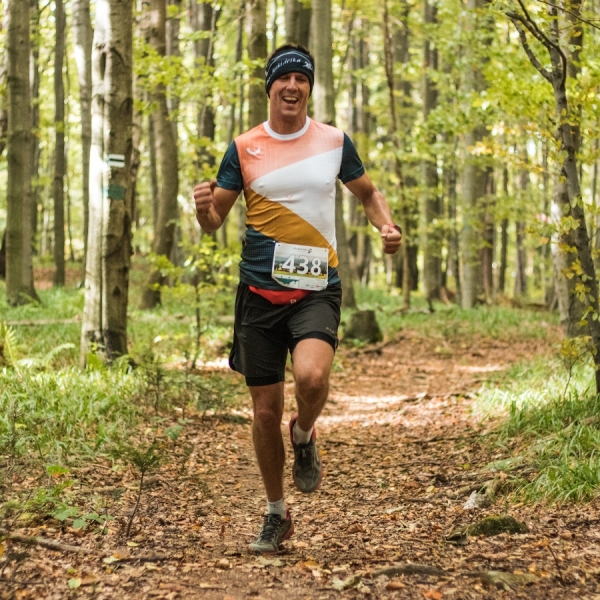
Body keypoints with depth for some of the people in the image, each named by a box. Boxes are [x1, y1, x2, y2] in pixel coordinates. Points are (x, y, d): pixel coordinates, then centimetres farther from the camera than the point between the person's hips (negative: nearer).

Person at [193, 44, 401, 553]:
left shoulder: (334, 141, 5)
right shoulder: (243, 149, 3)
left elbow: (368, 192, 20)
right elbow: (214, 222, 7)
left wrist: (387, 225, 0)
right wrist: (204, 208, -17)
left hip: (317, 288, -1)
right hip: (260, 291, 1)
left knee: (311, 375, -29)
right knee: (266, 410, 5)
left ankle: (304, 436, 7)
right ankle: (277, 514, 25)